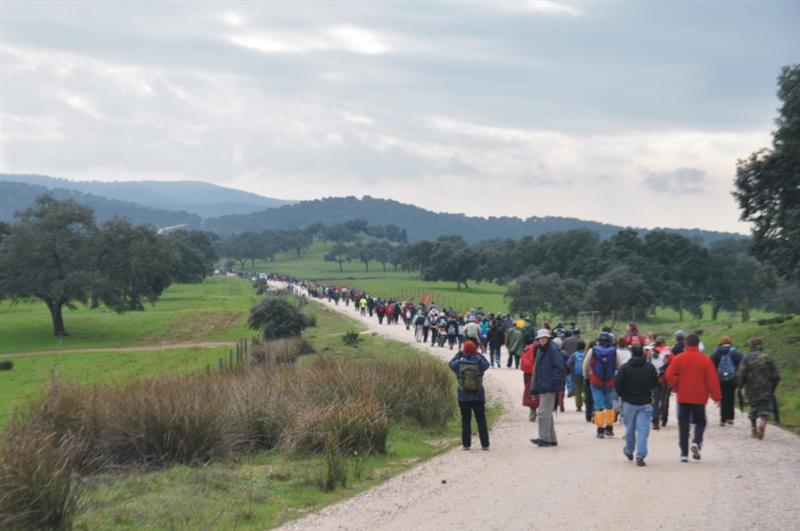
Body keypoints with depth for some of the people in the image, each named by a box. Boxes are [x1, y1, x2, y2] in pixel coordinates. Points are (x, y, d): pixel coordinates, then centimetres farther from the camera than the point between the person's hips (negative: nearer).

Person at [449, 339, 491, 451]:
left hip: (463, 398, 0)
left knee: (466, 421, 9)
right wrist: (479, 354, 17)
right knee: (481, 421, 7)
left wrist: (459, 354, 17)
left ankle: (466, 444, 9)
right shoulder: (479, 362, -10)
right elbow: (487, 364, 10)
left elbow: (451, 363, 11)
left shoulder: (459, 363, -9)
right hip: (478, 397, 0)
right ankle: (485, 444, 6)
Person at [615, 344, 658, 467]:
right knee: (643, 429, -2)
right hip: (646, 403, 0)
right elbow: (655, 384, 6)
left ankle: (629, 451, 33)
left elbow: (617, 385, -9)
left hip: (629, 402, 0)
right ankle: (640, 456, -11)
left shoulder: (624, 368, -9)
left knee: (630, 428, 16)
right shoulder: (650, 367, -4)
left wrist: (622, 395, 10)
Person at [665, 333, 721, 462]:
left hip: (683, 397, 1)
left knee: (683, 425, 7)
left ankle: (684, 454, 4)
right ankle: (696, 442, -10)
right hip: (700, 398, -1)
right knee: (700, 422, 16)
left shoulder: (678, 359, -4)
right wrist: (716, 396, 0)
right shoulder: (705, 360, -6)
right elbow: (712, 379, -6)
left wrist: (676, 387, 6)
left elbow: (670, 375, -10)